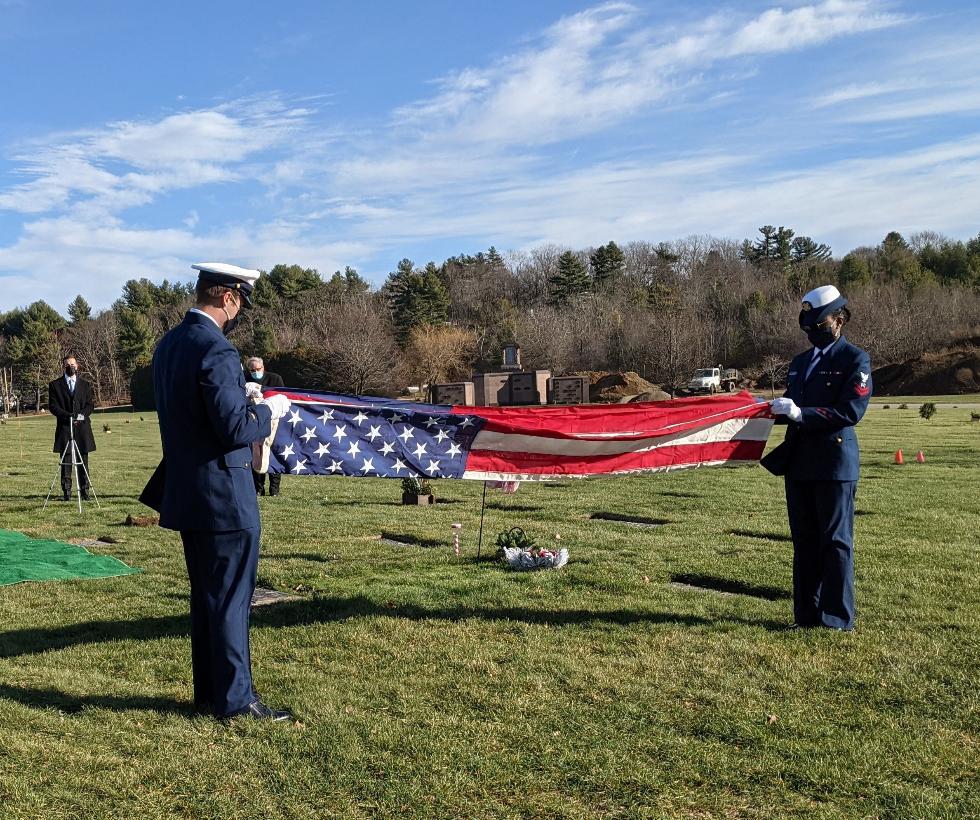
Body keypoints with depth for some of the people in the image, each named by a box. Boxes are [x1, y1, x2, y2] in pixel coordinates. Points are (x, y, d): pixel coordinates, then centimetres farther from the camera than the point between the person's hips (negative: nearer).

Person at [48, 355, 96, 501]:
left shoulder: (85, 385, 14)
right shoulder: (55, 385, 8)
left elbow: (90, 405, 9)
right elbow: (53, 406, 1)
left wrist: (82, 414, -10)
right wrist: (68, 416, -13)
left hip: (82, 427, 1)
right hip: (64, 427, -1)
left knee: (83, 461, 2)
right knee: (66, 461, -2)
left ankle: (84, 491, 6)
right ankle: (66, 492, 2)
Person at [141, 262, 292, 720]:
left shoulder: (168, 345, 10)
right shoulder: (217, 352, -20)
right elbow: (235, 429, -23)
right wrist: (268, 411, -5)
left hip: (185, 493, 9)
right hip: (224, 496, -9)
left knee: (205, 596, 17)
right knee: (231, 597, 1)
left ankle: (207, 692, 27)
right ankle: (235, 699, 11)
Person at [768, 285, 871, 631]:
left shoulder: (856, 360, -4)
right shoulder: (799, 363, 18)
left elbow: (851, 411, -14)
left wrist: (802, 414, -21)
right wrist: (777, 409, 0)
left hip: (835, 463, -7)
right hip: (799, 462, 7)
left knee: (836, 541, -1)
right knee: (804, 540, 11)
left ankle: (838, 618, 7)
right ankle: (807, 614, 19)